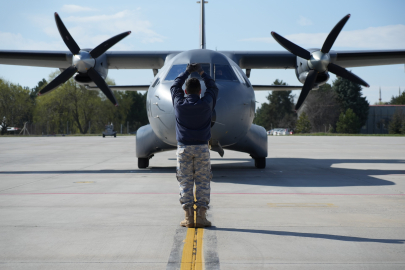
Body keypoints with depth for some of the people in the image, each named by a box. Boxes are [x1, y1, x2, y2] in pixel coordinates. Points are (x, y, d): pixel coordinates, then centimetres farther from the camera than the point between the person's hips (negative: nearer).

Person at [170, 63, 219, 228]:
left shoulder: (179, 103, -3)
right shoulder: (206, 104, -5)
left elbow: (175, 86, 17)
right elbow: (213, 87, 15)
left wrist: (187, 71, 25)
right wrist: (201, 72, 22)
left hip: (183, 148, 0)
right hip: (202, 148, 0)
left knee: (185, 183, 3)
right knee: (203, 183, 3)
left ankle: (189, 218, -2)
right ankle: (201, 217, -1)